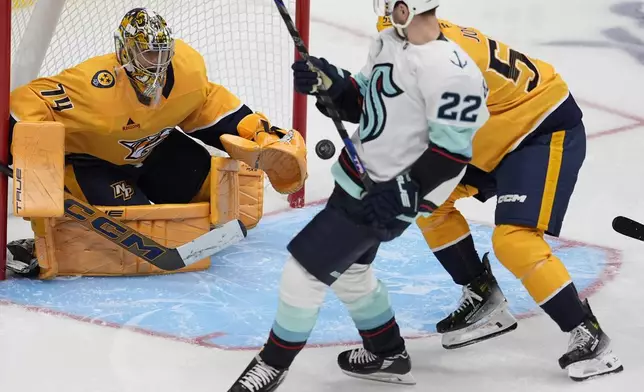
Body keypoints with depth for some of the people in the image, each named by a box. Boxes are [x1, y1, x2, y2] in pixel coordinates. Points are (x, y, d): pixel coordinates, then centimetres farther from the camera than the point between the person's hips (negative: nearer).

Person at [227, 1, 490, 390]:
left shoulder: (449, 69, -24)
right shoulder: (388, 42, 4)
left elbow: (452, 149, -23)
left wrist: (407, 194, -24)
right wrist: (330, 83, -4)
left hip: (385, 194, -10)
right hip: (359, 176, 10)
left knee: (306, 267, -7)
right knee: (349, 269, 25)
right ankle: (389, 354, 44)